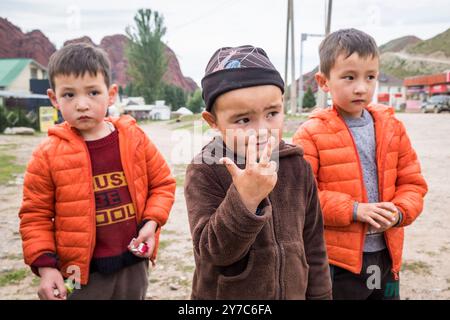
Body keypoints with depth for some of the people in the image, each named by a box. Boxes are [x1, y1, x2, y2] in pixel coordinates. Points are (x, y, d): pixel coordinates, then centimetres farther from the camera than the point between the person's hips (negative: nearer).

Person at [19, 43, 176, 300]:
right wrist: (45, 266, -10)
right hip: (81, 273, -2)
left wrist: (151, 223, -9)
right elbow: (35, 215, -3)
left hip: (134, 264, 2)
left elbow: (162, 184, 5)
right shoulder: (48, 154, -10)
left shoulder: (135, 138, -5)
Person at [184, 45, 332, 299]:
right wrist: (245, 197, -37)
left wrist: (320, 294, 6)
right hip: (225, 294, -3)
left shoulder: (297, 166, -6)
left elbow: (312, 242, 2)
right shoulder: (204, 172, -17)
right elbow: (213, 251, -24)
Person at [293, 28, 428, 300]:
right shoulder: (312, 133, -12)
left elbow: (412, 181, 9)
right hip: (336, 259, -4)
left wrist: (400, 212, -10)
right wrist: (354, 210, -21)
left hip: (387, 256, 5)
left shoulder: (392, 126, 3)